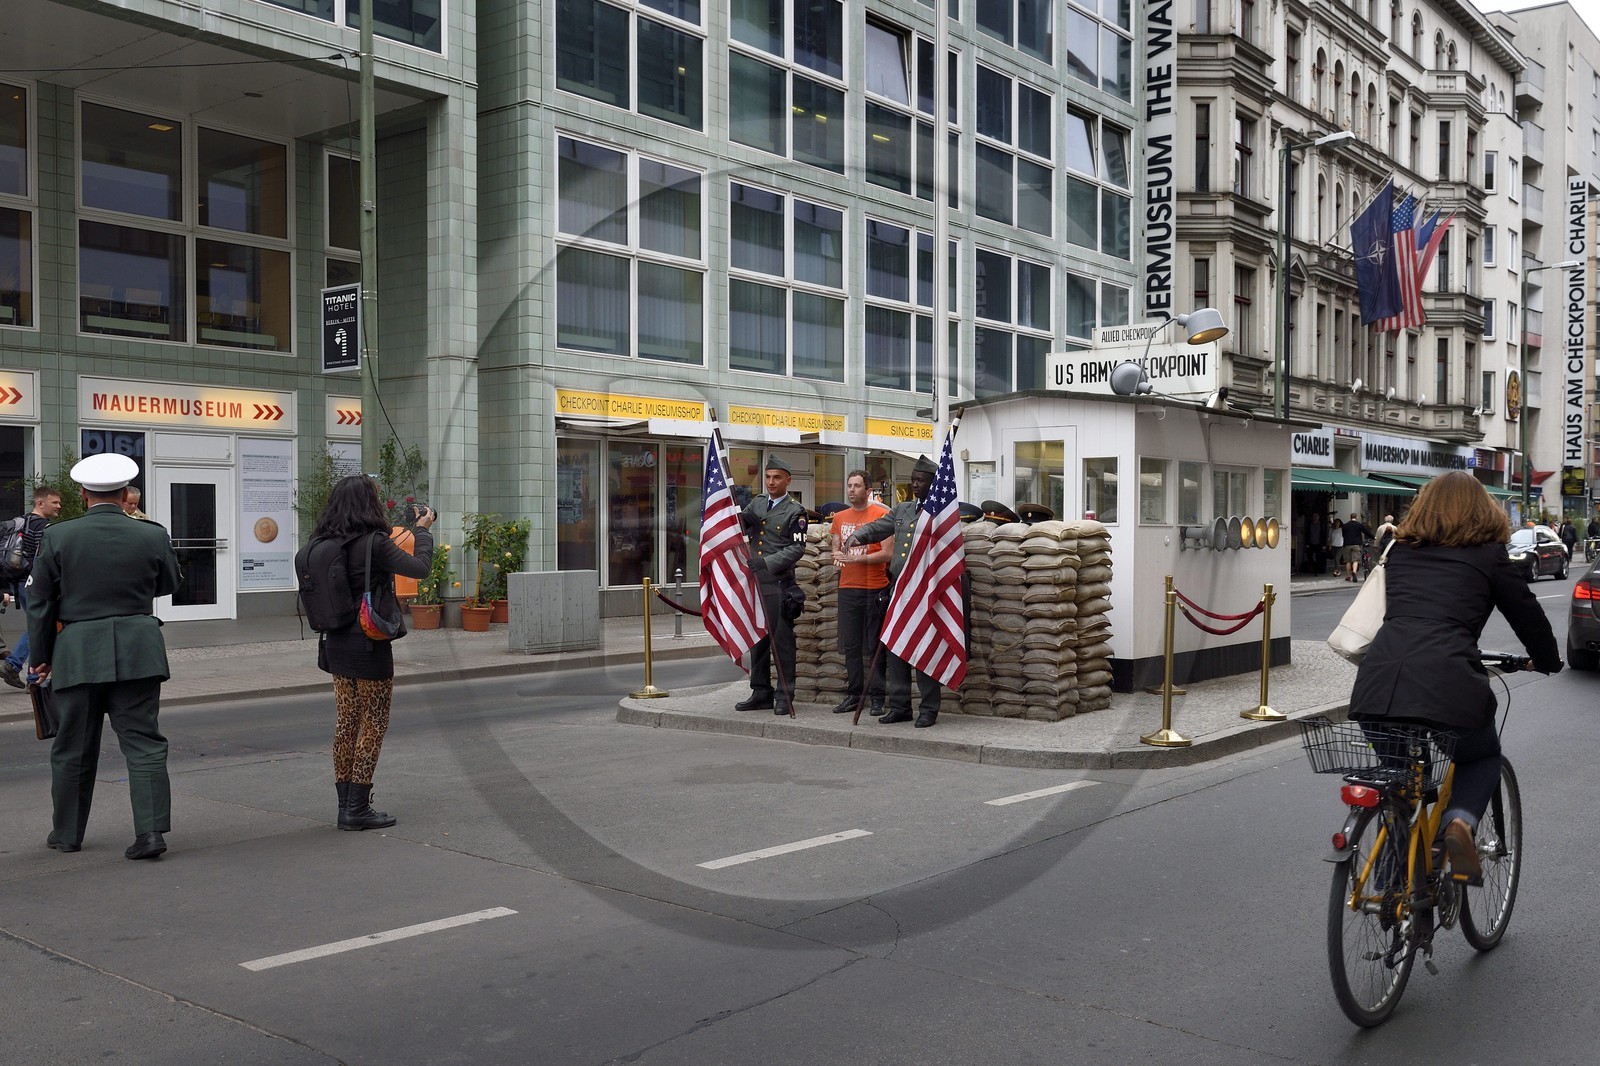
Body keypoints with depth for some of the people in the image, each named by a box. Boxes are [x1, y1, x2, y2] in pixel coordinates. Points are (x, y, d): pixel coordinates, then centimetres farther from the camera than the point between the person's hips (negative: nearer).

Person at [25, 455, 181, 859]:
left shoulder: (57, 537, -3)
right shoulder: (153, 536, -3)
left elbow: (39, 602, 2)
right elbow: (169, 584, 13)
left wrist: (41, 656, 12)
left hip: (77, 654, 0)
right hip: (138, 651, 0)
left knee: (73, 747, 13)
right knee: (144, 742, 2)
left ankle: (67, 833, 26)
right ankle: (151, 830, -7)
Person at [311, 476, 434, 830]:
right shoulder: (374, 543, -18)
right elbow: (420, 568, -19)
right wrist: (422, 530, -1)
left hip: (337, 643, 7)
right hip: (369, 646, -7)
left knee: (345, 724, 13)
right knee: (373, 726, 3)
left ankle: (346, 806, 19)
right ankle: (357, 809, 5)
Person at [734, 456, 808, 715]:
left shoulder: (795, 512, -2)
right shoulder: (756, 504, 16)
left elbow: (797, 549, -9)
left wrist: (766, 562, -19)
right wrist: (742, 518, -7)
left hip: (779, 585, -6)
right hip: (754, 584, 6)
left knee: (782, 641, -2)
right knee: (757, 640, 10)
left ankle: (784, 696, 3)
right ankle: (761, 693, 19)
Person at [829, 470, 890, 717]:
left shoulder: (880, 514, -5)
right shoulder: (840, 517, 14)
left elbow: (887, 553, -11)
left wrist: (856, 558, -18)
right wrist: (837, 556, -2)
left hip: (875, 589, -6)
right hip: (847, 588, 6)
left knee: (874, 646, -1)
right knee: (850, 645, 9)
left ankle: (876, 697, 4)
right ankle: (853, 694, 16)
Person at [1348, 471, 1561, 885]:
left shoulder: (1400, 551, 22)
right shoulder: (1487, 555, 13)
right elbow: (1527, 614, 21)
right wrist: (1549, 660, 41)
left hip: (1375, 686, 3)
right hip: (1446, 685, -3)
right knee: (1483, 758, 28)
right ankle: (1460, 822, 0)